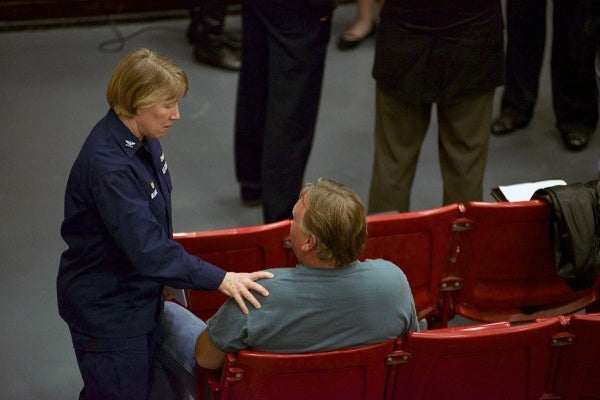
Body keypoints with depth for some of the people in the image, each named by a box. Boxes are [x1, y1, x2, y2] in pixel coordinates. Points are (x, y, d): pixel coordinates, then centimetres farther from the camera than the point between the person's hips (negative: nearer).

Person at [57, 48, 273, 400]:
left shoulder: (142, 140, -3)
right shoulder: (107, 166, -32)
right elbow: (146, 248, -35)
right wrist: (220, 279, -35)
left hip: (140, 297, 9)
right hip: (106, 309, -9)